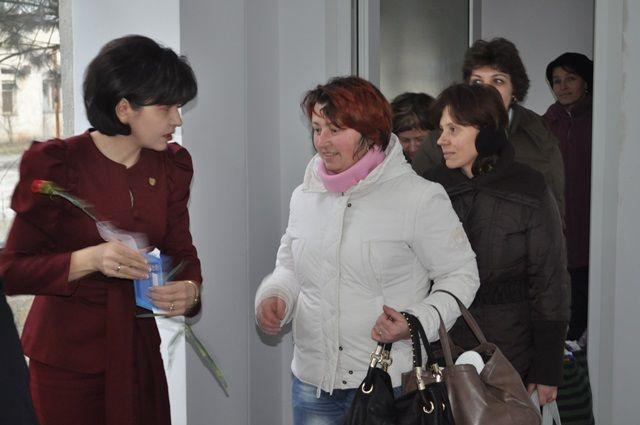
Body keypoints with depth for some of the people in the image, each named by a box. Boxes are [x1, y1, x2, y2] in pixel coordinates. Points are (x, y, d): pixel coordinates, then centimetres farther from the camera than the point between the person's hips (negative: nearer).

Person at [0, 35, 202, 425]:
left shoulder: (171, 166, 2)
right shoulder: (55, 164, -14)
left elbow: (181, 250, 6)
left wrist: (190, 289, -17)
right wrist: (89, 259, -30)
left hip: (139, 347, 5)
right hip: (68, 355, -5)